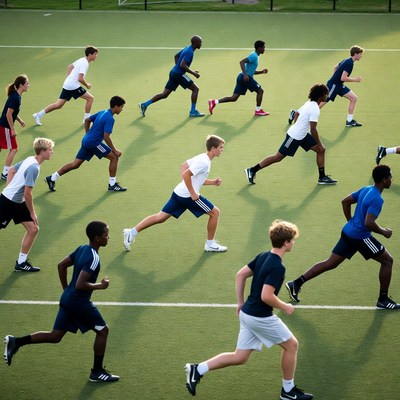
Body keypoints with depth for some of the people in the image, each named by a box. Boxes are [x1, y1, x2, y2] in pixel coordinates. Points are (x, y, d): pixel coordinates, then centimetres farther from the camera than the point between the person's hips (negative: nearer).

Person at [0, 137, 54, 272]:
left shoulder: (30, 160, 2)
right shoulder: (34, 168, -26)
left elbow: (12, 170, 17)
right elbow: (27, 193, -24)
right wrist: (32, 213, -12)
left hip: (17, 202, 9)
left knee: (33, 229, 6)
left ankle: (21, 262, 14)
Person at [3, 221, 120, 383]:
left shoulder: (82, 249, 5)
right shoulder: (93, 258, -23)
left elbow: (61, 265, 14)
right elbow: (80, 284, -30)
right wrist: (100, 286, -17)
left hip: (67, 298, 9)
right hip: (80, 302, -9)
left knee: (55, 336, 14)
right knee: (103, 330, 8)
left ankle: (16, 342, 5)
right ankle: (97, 372, 16)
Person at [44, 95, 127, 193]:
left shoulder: (102, 112, 11)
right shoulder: (110, 119, -17)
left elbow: (87, 120, 22)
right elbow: (106, 137, -22)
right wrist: (115, 150, -14)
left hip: (86, 141, 9)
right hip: (94, 143, -9)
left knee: (75, 164, 13)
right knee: (114, 157, -1)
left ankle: (52, 178, 15)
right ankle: (112, 185, 4)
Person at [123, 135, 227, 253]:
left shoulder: (201, 157, 12)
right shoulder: (204, 163, -18)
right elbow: (186, 175, -26)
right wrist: (193, 193, -21)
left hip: (178, 193, 9)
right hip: (188, 196, -9)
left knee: (161, 217, 11)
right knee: (215, 212, 3)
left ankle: (132, 232, 8)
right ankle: (210, 244, 13)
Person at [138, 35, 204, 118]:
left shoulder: (187, 49, 13)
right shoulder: (190, 52, -17)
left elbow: (176, 56, 29)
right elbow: (183, 65, -27)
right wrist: (193, 73, -22)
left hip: (174, 73, 9)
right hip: (179, 74, -9)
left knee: (164, 94, 9)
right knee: (195, 89, 0)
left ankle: (144, 105, 6)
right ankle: (193, 111, 3)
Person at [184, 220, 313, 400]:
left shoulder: (263, 256, 6)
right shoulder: (278, 267, -22)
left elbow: (240, 275, 12)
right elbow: (266, 296, -28)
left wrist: (240, 303, 16)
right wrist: (284, 307, -11)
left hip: (247, 314, 9)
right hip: (261, 317, -9)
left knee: (239, 358, 14)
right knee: (291, 345, 9)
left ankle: (197, 370, 7)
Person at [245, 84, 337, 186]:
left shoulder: (309, 103, 5)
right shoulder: (315, 109, -24)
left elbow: (297, 114, 17)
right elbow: (313, 129, -25)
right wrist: (319, 144, -16)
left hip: (302, 135, 10)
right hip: (295, 137, -10)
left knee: (321, 150, 7)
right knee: (278, 157, -2)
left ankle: (322, 177, 15)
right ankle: (252, 170, 7)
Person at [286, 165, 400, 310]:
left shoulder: (366, 190, 8)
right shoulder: (377, 199, -21)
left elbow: (345, 201, 17)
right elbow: (368, 223, -29)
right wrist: (383, 232, -14)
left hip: (349, 232, 9)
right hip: (361, 237, -9)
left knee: (330, 263, 12)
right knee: (387, 260, 6)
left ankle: (296, 283, 10)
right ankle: (383, 299, 12)